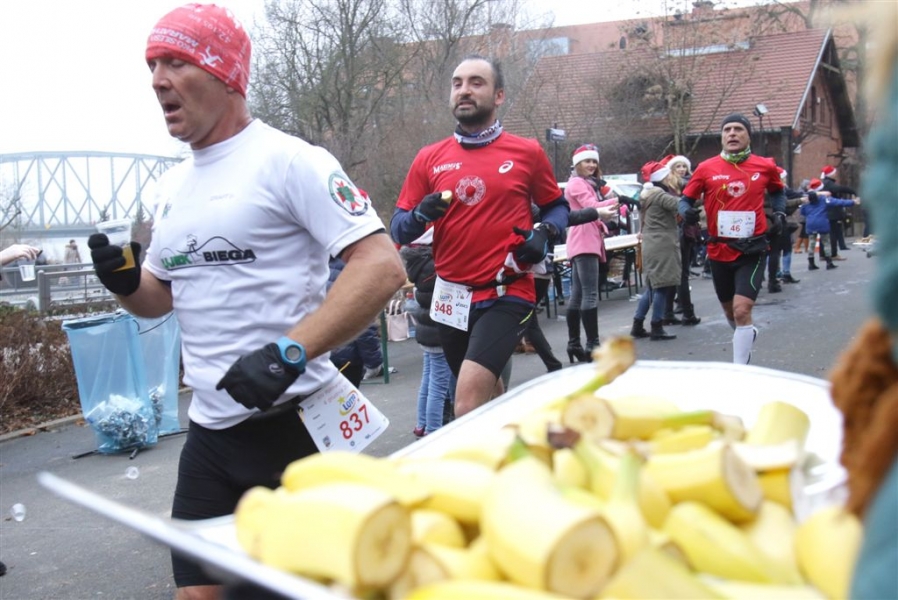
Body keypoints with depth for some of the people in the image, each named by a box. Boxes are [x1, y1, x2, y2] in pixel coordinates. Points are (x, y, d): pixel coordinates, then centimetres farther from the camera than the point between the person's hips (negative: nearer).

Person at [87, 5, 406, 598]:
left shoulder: (287, 160, -10)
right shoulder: (173, 186, 13)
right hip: (210, 431, 7)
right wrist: (125, 282, 0)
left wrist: (288, 353, -28)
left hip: (291, 423, -7)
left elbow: (383, 267, -20)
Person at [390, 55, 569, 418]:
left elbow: (557, 207, 13)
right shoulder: (429, 158, 4)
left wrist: (544, 233, -9)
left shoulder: (527, 153, -1)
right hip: (451, 298, 4)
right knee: (487, 395, 21)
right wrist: (421, 215, -17)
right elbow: (398, 228, 5)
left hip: (507, 295, -4)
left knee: (469, 399, -21)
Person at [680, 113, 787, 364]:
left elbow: (777, 192, 20)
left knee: (742, 309, -16)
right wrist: (687, 211, -18)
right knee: (730, 310, 19)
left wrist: (780, 212, 3)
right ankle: (747, 334, 53)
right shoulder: (706, 168, -3)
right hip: (719, 250, 2)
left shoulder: (765, 166, 0)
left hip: (752, 249, -2)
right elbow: (686, 199, 4)